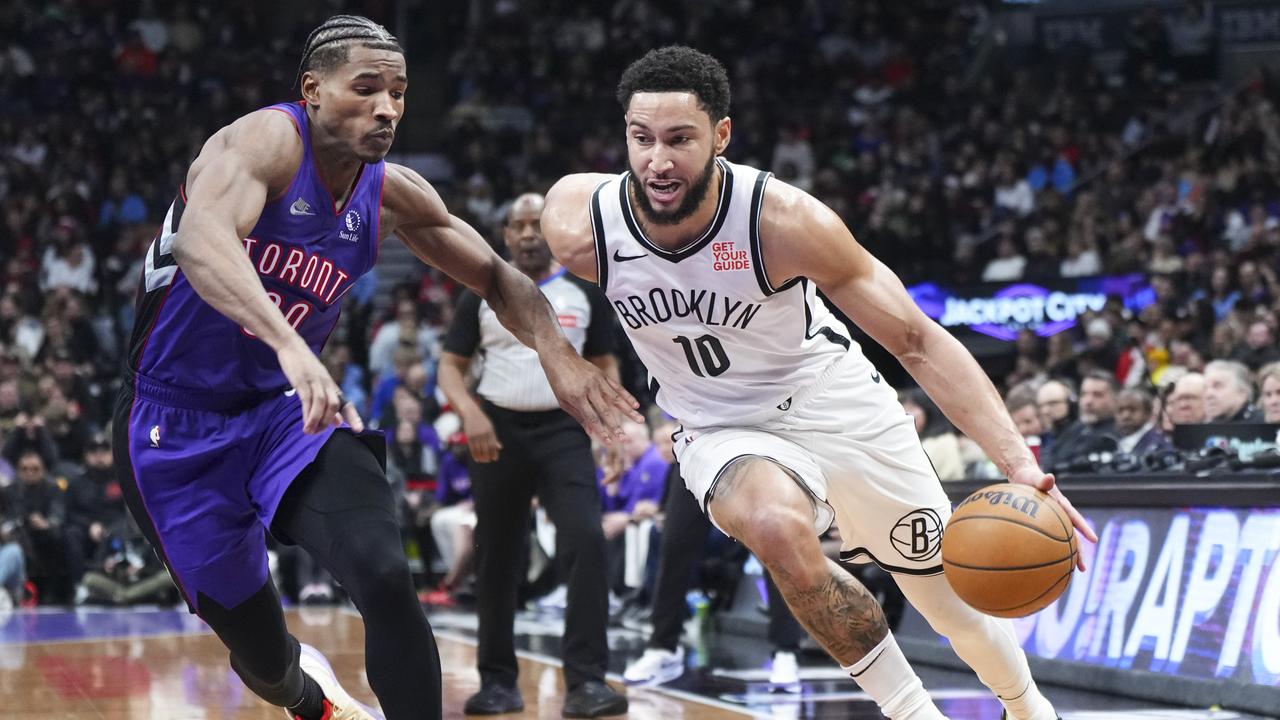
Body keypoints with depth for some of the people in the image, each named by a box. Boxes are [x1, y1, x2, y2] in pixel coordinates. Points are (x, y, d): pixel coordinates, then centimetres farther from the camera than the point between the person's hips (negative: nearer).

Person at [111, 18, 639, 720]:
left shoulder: (392, 198, -2)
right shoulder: (266, 141, -23)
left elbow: (497, 278, 10)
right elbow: (201, 238, -43)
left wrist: (555, 351, -11)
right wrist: (288, 343, -60)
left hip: (285, 411, 4)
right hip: (174, 425, -4)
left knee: (385, 578, -24)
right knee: (259, 651, 7)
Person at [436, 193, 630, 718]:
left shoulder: (584, 293, 5)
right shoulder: (483, 295, 4)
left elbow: (604, 365, 13)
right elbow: (451, 366, 5)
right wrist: (469, 412, -15)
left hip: (564, 429, -1)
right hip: (499, 431, 1)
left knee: (586, 543, -20)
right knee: (495, 560, 5)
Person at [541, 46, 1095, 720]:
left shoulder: (785, 221, -29)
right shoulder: (581, 227, -25)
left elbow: (919, 341, -25)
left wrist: (1018, 463, -34)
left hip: (834, 403, 0)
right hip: (723, 431, 0)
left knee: (951, 593, 10)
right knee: (778, 527, -35)